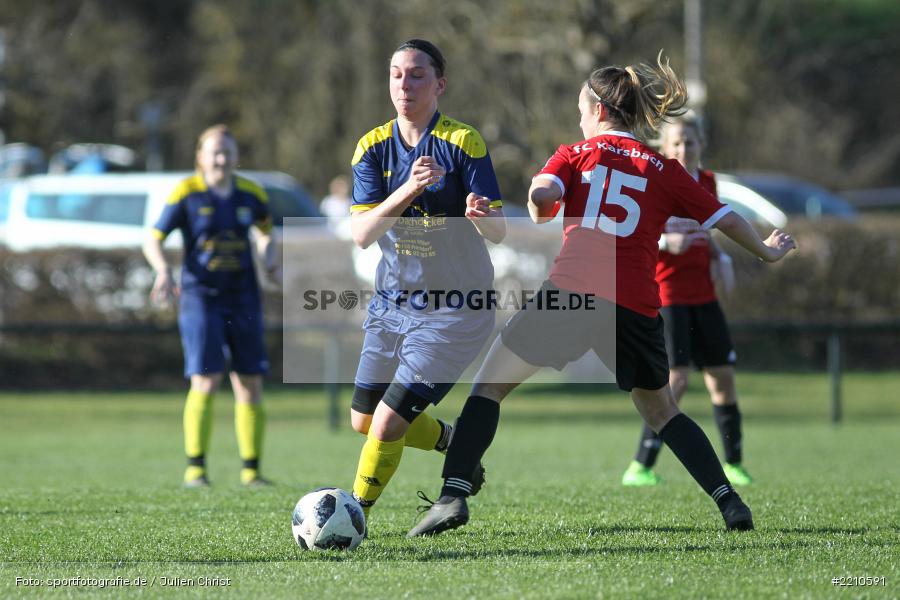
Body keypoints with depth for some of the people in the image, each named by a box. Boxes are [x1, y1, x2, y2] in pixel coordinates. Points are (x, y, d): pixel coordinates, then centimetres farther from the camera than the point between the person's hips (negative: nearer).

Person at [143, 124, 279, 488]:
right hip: (200, 297, -4)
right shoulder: (186, 193, -5)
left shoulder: (251, 194, 5)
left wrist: (270, 259, 4)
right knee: (206, 381, -14)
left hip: (242, 298, 4)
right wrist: (164, 271, -22)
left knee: (250, 384, 1)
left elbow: (265, 232, 24)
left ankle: (251, 469, 9)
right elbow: (153, 240, -4)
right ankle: (195, 467, -8)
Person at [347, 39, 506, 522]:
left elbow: (498, 232, -14)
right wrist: (408, 190, -28)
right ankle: (454, 442, 38)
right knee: (363, 421, 13)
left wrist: (481, 214, -38)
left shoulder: (463, 143, -11)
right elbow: (361, 233, -12)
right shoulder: (374, 147, 0)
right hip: (392, 301, 6)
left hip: (453, 310, -6)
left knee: (386, 427, -13)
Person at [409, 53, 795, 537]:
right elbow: (726, 220, 19)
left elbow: (542, 194, -8)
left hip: (571, 293, -3)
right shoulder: (664, 170, 17)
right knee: (660, 410, 24)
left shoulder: (576, 154, 12)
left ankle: (453, 496, -6)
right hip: (636, 308, 3)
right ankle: (729, 500, 11)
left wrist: (542, 215, 16)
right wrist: (767, 251, 37)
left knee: (489, 385, 9)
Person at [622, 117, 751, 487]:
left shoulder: (707, 183, 10)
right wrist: (665, 242, -26)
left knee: (723, 376, 6)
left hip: (702, 295, 6)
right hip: (665, 293, -6)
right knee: (677, 377, -15)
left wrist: (721, 259, 5)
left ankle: (733, 463, 20)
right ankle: (641, 467, -9)